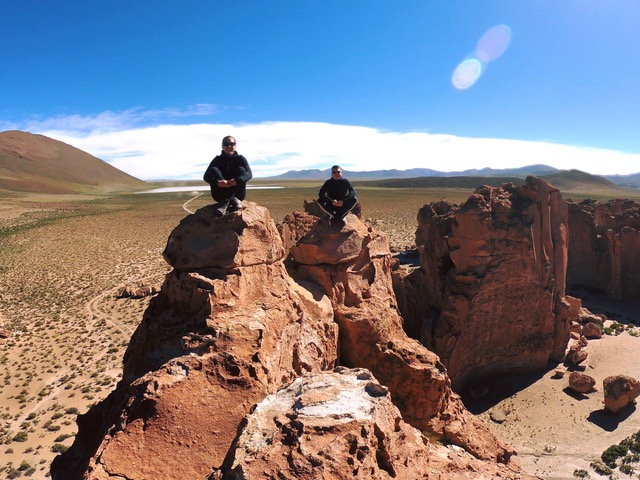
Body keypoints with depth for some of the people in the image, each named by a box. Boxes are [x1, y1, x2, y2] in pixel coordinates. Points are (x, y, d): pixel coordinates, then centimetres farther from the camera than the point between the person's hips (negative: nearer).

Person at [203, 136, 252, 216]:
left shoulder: (240, 159, 3)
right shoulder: (217, 160, 4)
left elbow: (249, 174, -15)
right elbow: (206, 176, -11)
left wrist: (237, 180, -38)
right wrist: (217, 182, -35)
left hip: (237, 194, 0)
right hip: (220, 195, 1)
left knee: (241, 169, -19)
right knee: (213, 170, -18)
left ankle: (225, 202, -32)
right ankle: (233, 200, -35)